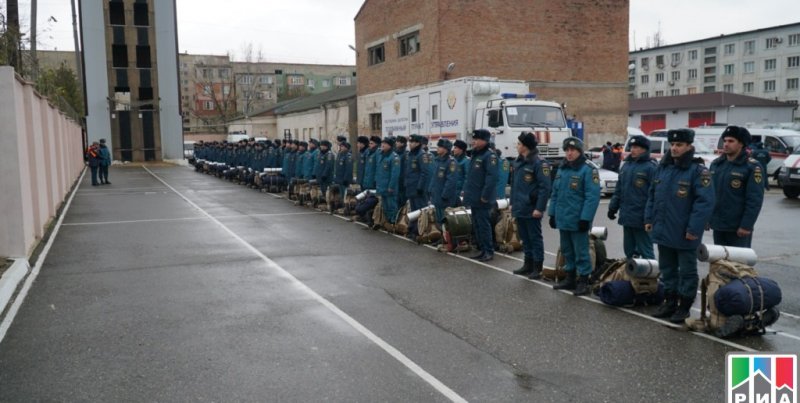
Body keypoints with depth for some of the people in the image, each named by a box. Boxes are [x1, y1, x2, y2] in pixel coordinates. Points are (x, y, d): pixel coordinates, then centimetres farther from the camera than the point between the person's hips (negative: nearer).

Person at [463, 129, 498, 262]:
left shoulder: (489, 156, -15)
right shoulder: (475, 155, 15)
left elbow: (492, 177, -24)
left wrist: (485, 196, -24)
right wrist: (467, 191, 17)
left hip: (482, 200, -10)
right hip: (474, 199, 10)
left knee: (484, 225, -4)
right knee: (477, 225, 14)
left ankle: (489, 252, 4)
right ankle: (482, 250, 23)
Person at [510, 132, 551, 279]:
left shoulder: (539, 163, -13)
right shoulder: (517, 162, 12)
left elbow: (545, 187, -16)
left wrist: (539, 208, -19)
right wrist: (512, 203, 16)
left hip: (531, 210, -8)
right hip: (519, 208, 8)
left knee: (535, 238, 1)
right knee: (524, 238, 16)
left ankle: (537, 268, 8)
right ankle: (528, 264, 27)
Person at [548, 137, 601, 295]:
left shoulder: (588, 170, -11)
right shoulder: (561, 169, 13)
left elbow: (592, 196, -17)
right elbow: (555, 193, 18)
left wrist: (585, 218, -21)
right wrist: (552, 214, 13)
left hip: (577, 220, -7)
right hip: (562, 219, 8)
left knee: (581, 251, 0)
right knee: (567, 251, 16)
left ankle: (583, 281, 9)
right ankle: (570, 278, 29)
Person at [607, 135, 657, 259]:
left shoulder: (650, 167, -10)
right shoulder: (627, 165, 14)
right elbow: (619, 189, 20)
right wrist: (613, 207, 16)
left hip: (642, 219, -8)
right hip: (627, 216, 8)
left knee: (645, 252, -1)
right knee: (629, 250, 17)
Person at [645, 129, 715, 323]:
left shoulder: (698, 170, -12)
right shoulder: (662, 168, 9)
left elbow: (705, 202, -18)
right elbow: (652, 195, 16)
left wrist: (694, 228, -21)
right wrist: (649, 218, 10)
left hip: (684, 233, -6)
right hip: (663, 230, 7)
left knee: (687, 271, 7)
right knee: (667, 268, 16)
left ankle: (684, 306, 16)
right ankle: (670, 301, 28)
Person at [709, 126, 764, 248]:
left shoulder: (752, 167, -9)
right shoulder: (716, 164, 10)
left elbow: (755, 200, -14)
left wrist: (746, 225, -18)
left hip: (738, 228, -6)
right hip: (717, 225, 6)